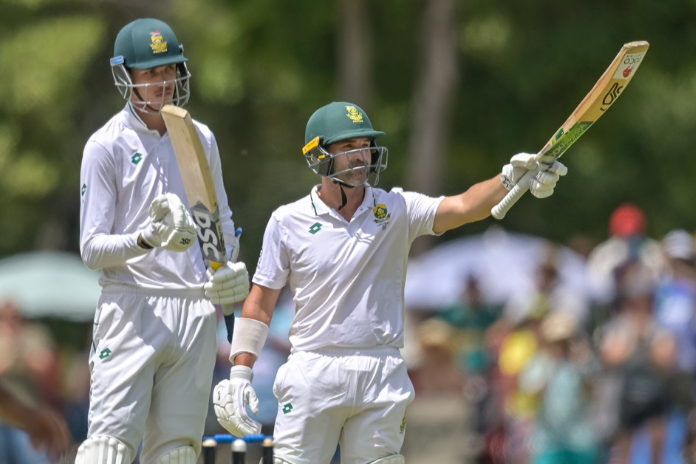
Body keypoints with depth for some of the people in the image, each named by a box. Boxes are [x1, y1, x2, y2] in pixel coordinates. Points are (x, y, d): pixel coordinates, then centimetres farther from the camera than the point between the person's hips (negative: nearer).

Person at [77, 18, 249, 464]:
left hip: (196, 309, 5)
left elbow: (223, 222, 23)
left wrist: (230, 267, 1)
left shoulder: (201, 139, 13)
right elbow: (92, 247, -6)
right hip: (133, 308, -5)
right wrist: (148, 239, -25)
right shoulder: (106, 146, -3)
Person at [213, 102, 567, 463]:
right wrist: (239, 373, -1)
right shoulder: (288, 222, 2)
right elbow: (261, 301, 6)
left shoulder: (396, 210, 2)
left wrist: (510, 180, -32)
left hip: (382, 376, 1)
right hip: (311, 375, -1)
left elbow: (462, 207, -14)